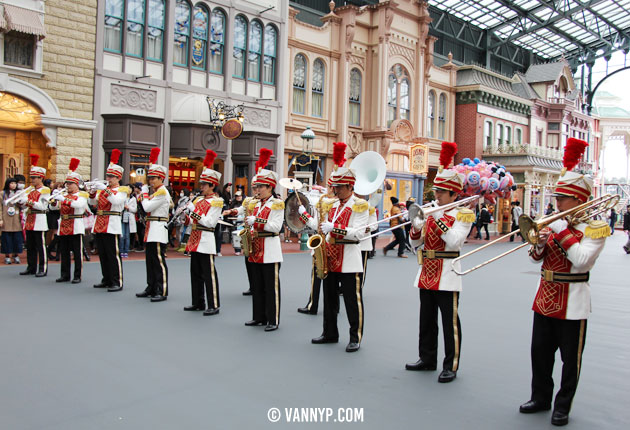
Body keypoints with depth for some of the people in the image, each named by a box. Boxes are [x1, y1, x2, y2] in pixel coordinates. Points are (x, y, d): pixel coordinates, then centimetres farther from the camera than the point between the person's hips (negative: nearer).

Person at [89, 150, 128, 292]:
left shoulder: (122, 190, -1)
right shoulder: (102, 189, 16)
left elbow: (116, 200, -20)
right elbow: (92, 202, 10)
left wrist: (105, 190, -25)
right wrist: (92, 192, -7)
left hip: (112, 225, -7)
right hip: (99, 225, 7)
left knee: (113, 255, -6)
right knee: (102, 254, 12)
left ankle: (117, 282, -2)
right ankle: (107, 280, 22)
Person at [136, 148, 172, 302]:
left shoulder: (162, 192, -13)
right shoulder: (156, 192, 17)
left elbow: (147, 207, -17)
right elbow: (147, 208, 21)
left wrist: (144, 193, -3)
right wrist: (142, 198, 8)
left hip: (158, 230, -10)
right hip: (152, 231, 10)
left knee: (159, 261, -8)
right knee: (150, 260, 15)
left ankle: (162, 292, -4)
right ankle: (151, 288, 24)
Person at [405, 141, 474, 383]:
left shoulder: (463, 213, -6)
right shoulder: (432, 212, 12)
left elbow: (454, 240, -23)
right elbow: (415, 243, 11)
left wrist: (438, 219, -24)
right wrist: (416, 224, -6)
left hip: (447, 275, -7)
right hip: (427, 273, 7)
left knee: (449, 322, 1)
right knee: (427, 320, 14)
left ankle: (451, 366, 11)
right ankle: (427, 359, 27)